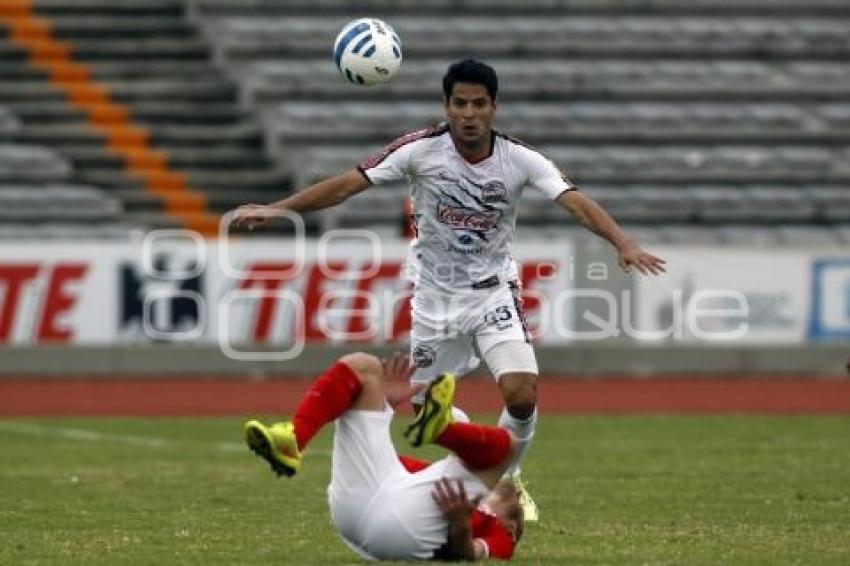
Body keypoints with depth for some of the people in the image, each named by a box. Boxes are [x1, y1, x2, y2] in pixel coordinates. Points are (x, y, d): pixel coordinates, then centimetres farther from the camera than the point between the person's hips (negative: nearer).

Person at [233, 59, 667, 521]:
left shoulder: (520, 160, -13)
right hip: (434, 295, 1)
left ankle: (506, 480, 11)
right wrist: (275, 209, -21)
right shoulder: (421, 150, -14)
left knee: (522, 395, -18)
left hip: (494, 291, -1)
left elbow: (577, 203, -22)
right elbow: (347, 184, -13)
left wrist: (623, 244, -39)